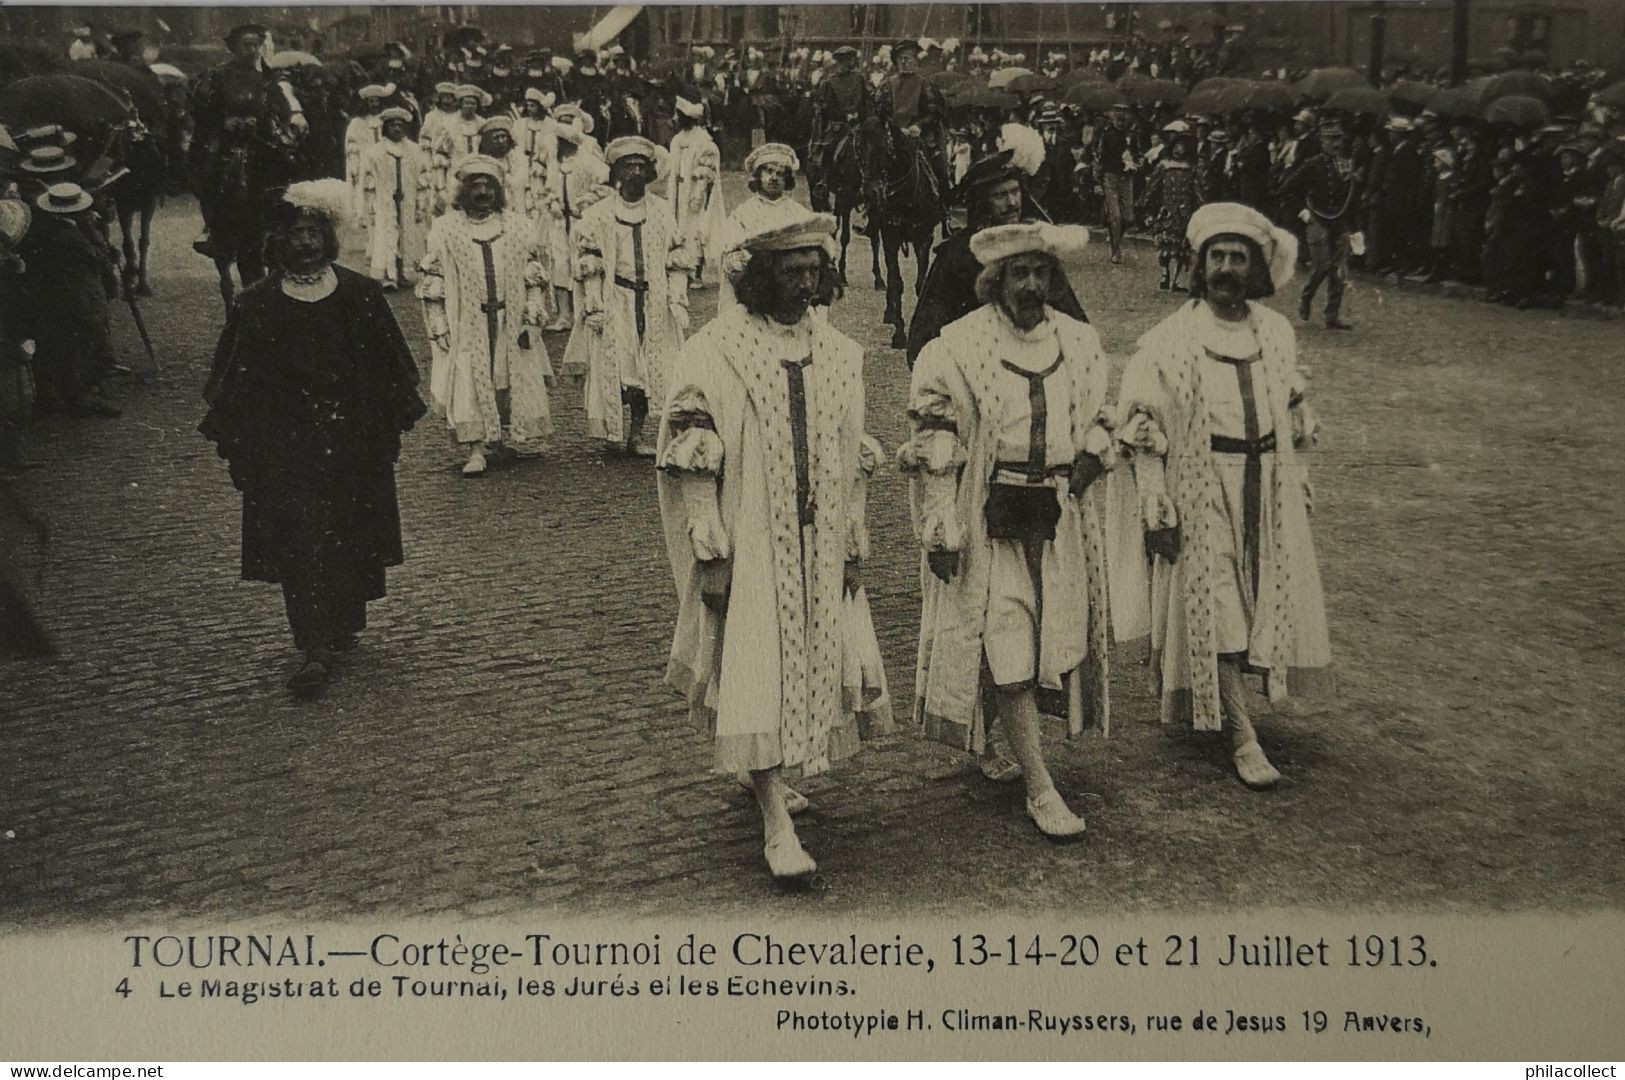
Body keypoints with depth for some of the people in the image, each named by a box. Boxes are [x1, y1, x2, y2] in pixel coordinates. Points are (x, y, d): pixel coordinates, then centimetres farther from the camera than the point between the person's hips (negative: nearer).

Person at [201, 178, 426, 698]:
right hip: (286, 445, -1)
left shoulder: (360, 295, -2)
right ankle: (317, 649, -6)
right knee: (300, 538, -6)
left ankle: (342, 628, 29)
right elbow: (238, 383, 0)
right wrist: (237, 449, -2)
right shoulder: (256, 306, -4)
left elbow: (388, 367, 5)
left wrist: (393, 428, 4)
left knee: (350, 535, 10)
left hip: (354, 440, 2)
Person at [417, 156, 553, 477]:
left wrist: (532, 316, 1)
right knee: (469, 382, -9)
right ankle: (475, 451, -8)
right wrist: (439, 326, -3)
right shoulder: (445, 230, 3)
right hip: (466, 324, -2)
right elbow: (432, 283, 3)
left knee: (511, 381, 4)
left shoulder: (516, 227, 9)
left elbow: (532, 276, 11)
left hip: (510, 322, 2)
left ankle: (507, 441, 21)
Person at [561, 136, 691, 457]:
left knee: (650, 368, 2)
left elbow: (677, 260, 8)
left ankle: (636, 433, 12)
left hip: (654, 301, 3)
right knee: (616, 367, -8)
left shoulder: (662, 212, 7)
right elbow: (588, 266, -1)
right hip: (614, 301, -2)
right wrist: (593, 306, -8)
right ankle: (611, 429, 9)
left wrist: (678, 300, 0)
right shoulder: (599, 215, -1)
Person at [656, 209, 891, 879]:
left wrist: (854, 544, 11)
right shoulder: (714, 353, -9)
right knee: (759, 679, -7)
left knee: (815, 668, 12)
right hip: (749, 546, -5)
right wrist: (709, 553, -13)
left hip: (820, 548, 5)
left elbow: (852, 463, 13)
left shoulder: (839, 353, 7)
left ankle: (769, 774, 35)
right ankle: (776, 826, -2)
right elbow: (690, 462, -10)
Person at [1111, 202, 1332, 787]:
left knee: (1267, 603, 12)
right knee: (1215, 611, -4)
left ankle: (1201, 697, 34)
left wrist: (1299, 484, 14)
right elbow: (1141, 430, -9)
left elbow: (1295, 417, 15)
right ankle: (1243, 739, 4)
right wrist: (1157, 510, -13)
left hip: (1268, 490, 5)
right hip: (1200, 491, -5)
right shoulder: (1170, 340, -10)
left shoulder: (1277, 332, 5)